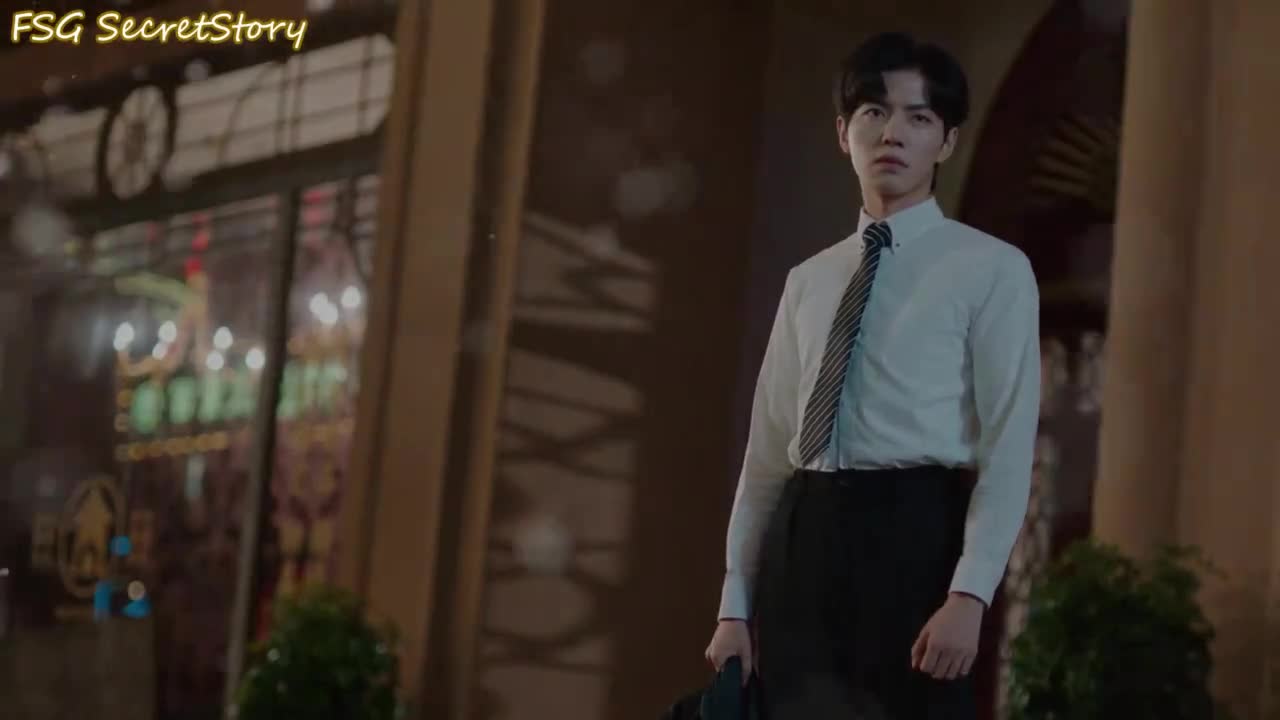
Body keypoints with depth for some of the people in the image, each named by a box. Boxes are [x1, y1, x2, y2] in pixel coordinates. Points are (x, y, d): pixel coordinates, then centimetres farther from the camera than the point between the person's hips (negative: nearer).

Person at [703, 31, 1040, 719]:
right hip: (803, 541, 5)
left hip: (916, 534, -5)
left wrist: (968, 597, -17)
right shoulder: (808, 281, 18)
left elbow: (1008, 449, -6)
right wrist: (736, 606, 10)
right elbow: (767, 454, 16)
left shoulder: (992, 269, 2)